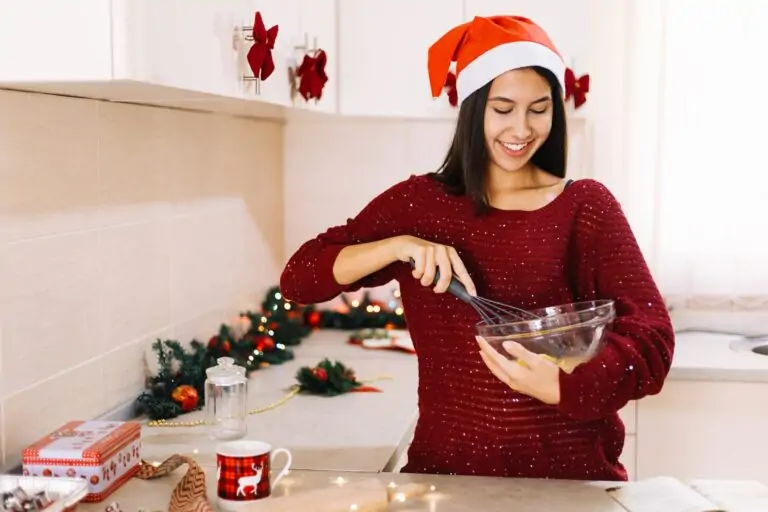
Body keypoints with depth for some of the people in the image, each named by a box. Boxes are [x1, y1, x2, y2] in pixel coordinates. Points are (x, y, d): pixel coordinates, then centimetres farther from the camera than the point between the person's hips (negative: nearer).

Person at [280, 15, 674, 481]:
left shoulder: (587, 206, 0)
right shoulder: (419, 202, 3)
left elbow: (652, 341, -10)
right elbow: (298, 279, -3)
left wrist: (560, 385, -28)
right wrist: (397, 246, -17)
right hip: (447, 469, 0)